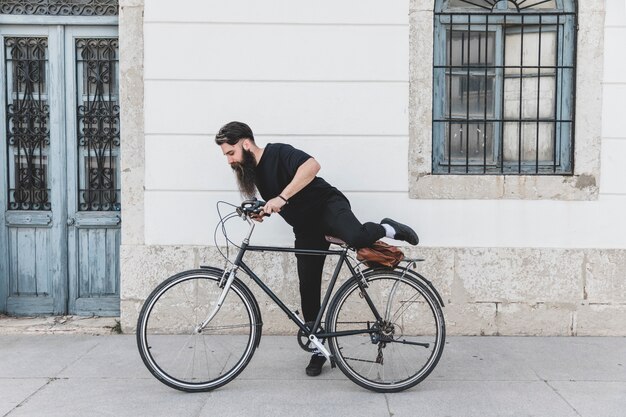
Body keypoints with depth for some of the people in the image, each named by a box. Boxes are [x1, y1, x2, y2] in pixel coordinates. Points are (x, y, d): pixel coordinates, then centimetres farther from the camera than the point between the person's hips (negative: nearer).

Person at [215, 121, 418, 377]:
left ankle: (385, 229, -3)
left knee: (356, 238, -38)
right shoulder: (251, 172, 8)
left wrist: (281, 197, -37)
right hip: (306, 229, 7)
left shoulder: (277, 153, -15)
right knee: (308, 289, 3)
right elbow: (272, 205, 18)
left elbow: (311, 166, -33)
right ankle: (318, 349, 17)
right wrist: (259, 211, -5)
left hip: (327, 206, -7)